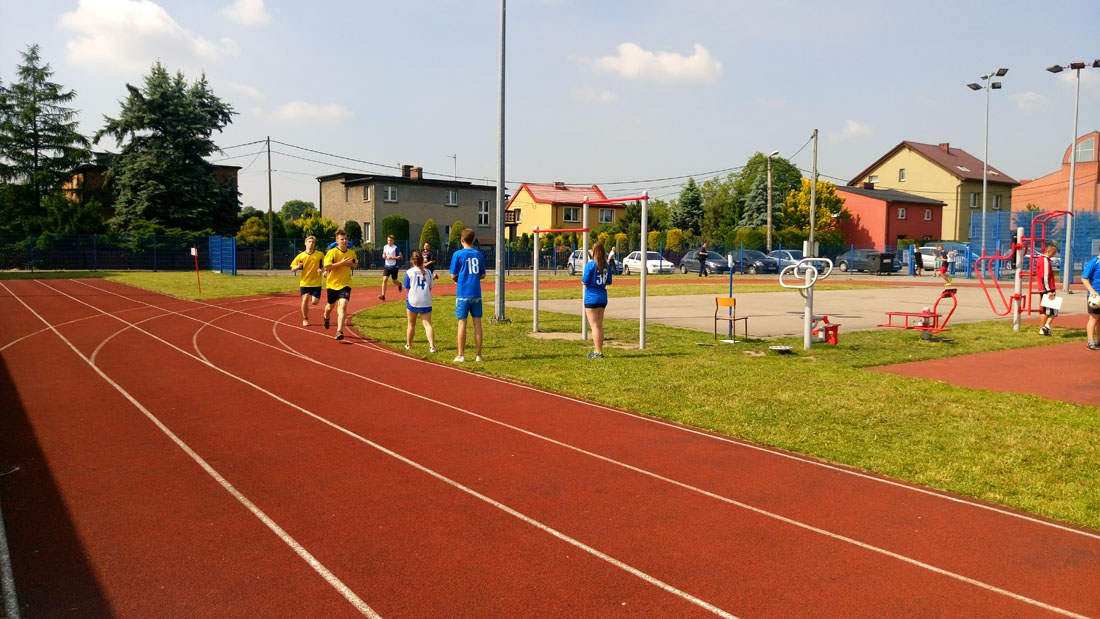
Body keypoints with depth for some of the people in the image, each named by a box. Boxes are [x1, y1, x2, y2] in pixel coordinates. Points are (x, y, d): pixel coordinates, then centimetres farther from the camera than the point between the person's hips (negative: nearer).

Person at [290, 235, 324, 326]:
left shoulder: (320, 255, -1)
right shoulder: (300, 256, 0)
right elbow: (292, 269, 6)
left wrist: (321, 270, -11)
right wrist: (298, 267, -17)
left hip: (316, 282, 0)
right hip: (304, 282, 0)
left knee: (315, 302, -6)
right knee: (305, 299, -13)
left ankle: (312, 296, 34)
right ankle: (305, 319, 6)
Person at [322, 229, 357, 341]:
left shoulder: (352, 253, 2)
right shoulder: (332, 252, -11)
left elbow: (355, 264, 20)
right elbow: (326, 267, -18)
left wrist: (351, 264, -4)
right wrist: (341, 263, -23)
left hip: (345, 284, 1)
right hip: (333, 283, -1)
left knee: (343, 306, -17)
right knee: (331, 306, 19)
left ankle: (339, 331, -17)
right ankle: (326, 317, 55)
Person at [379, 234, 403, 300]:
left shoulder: (395, 248, -9)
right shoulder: (385, 247, 6)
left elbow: (401, 256, -9)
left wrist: (393, 258, -20)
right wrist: (383, 256, -3)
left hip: (394, 267, -3)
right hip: (386, 266, 3)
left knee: (394, 281, 9)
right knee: (384, 280, -11)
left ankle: (399, 284, 46)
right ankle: (383, 295, -14)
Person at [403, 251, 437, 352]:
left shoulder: (409, 272, -4)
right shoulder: (427, 271, 2)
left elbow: (407, 288, 1)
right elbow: (430, 287, 7)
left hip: (412, 301, -1)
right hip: (426, 302, 1)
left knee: (411, 324, 15)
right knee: (427, 324, -2)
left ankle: (408, 344, 30)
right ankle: (432, 345, -17)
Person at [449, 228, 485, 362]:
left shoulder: (458, 254, -5)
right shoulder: (478, 254, 5)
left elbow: (453, 276, -5)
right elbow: (482, 275, 10)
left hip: (463, 293, -3)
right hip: (476, 293, 3)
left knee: (462, 322, 2)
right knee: (477, 323, 7)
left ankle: (461, 355, 5)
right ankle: (479, 355, 10)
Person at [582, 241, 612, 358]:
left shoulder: (591, 264, -14)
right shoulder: (606, 265, 6)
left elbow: (584, 282, -14)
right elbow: (609, 282, 12)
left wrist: (582, 278, 7)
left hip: (591, 298, -6)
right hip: (603, 298, 6)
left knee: (595, 325, -3)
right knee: (600, 326, 13)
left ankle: (598, 352, -3)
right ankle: (599, 351, 19)